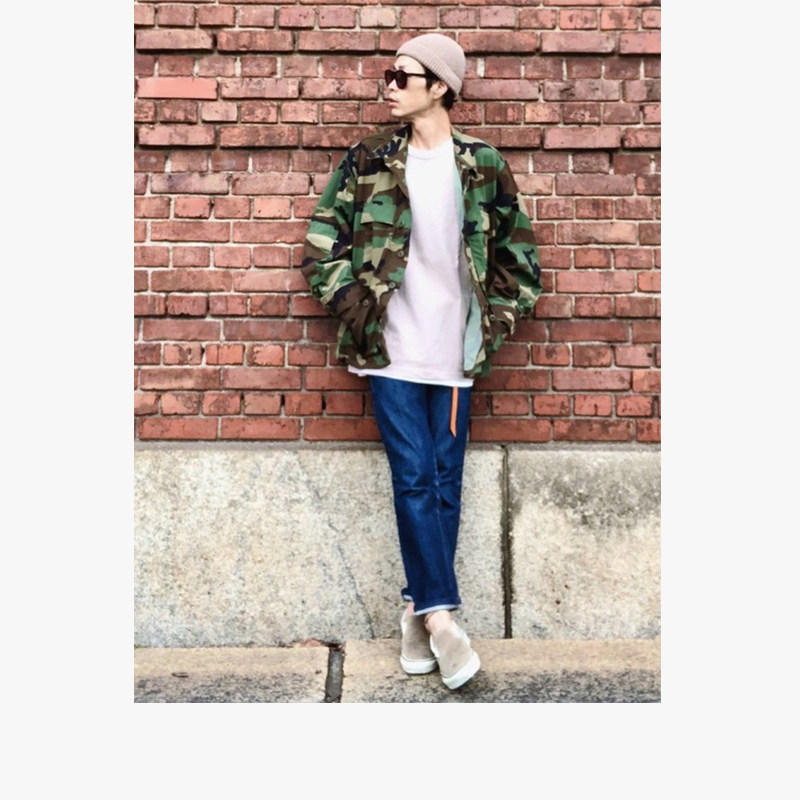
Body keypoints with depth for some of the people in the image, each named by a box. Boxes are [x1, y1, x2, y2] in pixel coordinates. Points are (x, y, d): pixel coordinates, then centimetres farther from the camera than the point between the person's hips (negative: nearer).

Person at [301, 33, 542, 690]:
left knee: (444, 482, 4)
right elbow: (322, 241, 9)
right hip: (391, 347, 0)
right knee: (415, 479, -5)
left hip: (455, 349, 1)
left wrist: (498, 318, 3)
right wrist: (350, 302, -1)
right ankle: (441, 614, 3)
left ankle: (419, 608, 18)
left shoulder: (483, 165, 5)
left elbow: (517, 250, 11)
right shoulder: (368, 162, 6)